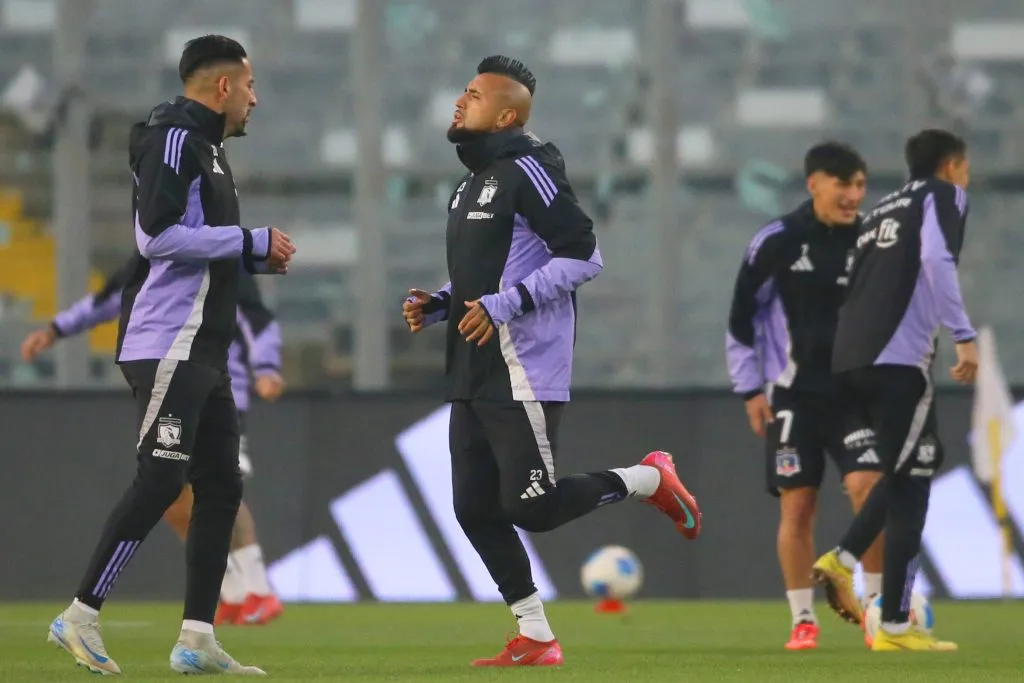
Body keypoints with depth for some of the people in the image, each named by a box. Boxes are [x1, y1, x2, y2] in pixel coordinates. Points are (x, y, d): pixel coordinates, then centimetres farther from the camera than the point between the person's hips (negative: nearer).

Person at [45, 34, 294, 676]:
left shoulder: (207, 145, 20)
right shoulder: (173, 137, -11)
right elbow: (157, 235, -22)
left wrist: (256, 256, 10)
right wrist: (251, 241, -16)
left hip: (204, 352, 10)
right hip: (167, 346, -10)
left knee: (221, 486, 8)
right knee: (160, 480, -14)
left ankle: (197, 640, 9)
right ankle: (80, 617, -11)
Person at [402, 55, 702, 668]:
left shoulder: (526, 172, -11)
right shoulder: (475, 181, 19)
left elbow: (582, 255, -17)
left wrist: (505, 304, -22)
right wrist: (438, 306, 10)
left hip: (524, 375, -9)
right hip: (475, 376, 9)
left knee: (529, 506, -11)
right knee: (476, 510, 4)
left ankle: (649, 480, 10)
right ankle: (535, 640, 10)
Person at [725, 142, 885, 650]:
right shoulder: (776, 242, -5)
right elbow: (742, 317, 2)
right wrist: (751, 389, -1)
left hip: (857, 390, 1)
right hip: (793, 394, -1)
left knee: (868, 487, -16)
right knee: (796, 507, -1)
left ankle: (876, 605, -3)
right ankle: (803, 620, 10)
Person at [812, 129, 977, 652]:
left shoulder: (884, 208, 26)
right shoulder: (943, 195, 3)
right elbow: (936, 260, -15)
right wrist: (964, 337, -19)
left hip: (851, 359, 8)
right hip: (898, 358, -8)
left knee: (922, 461, 23)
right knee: (910, 485, -3)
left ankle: (842, 560, 10)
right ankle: (895, 627, -4)